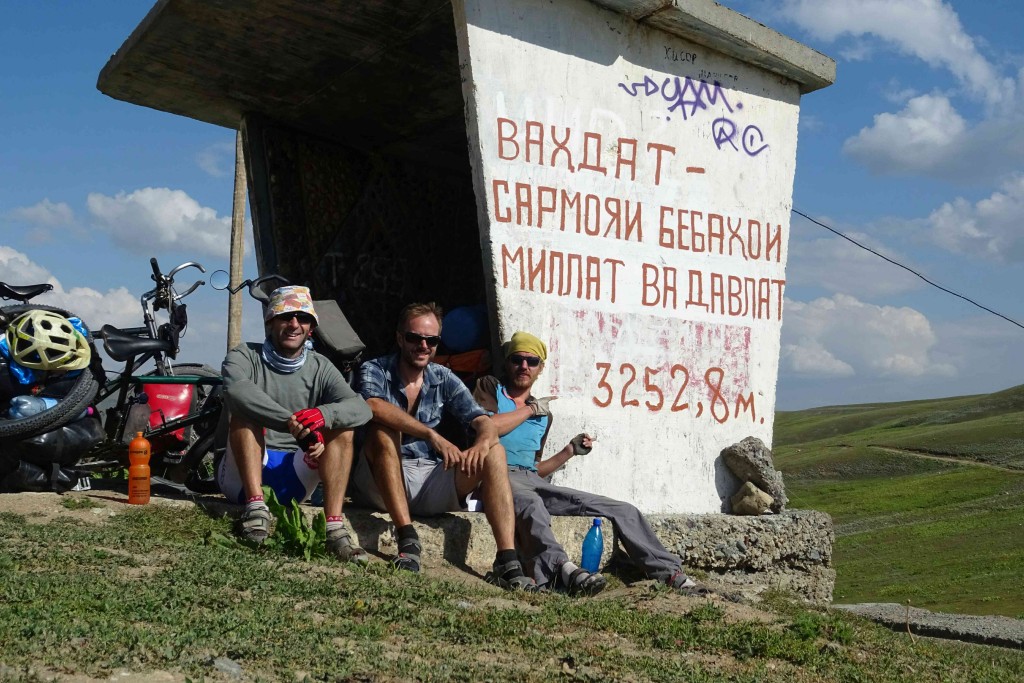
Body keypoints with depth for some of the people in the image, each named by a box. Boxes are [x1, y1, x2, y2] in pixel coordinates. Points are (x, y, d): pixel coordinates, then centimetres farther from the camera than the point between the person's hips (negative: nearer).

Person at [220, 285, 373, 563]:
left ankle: (335, 528, -30)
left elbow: (361, 409, -12)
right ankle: (255, 506, -36)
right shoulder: (244, 357, -2)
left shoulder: (319, 368, 5)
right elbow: (235, 389, -28)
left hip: (291, 479, 3)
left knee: (343, 430, -17)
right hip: (243, 475, -2)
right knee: (244, 413, -24)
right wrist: (292, 422, -39)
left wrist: (324, 414, -35)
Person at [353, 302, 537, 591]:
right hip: (383, 483, -3)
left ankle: (508, 563, -29)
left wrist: (483, 441, -28)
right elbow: (373, 407, -27)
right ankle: (408, 541, -35)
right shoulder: (374, 370, -3)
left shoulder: (444, 380, 9)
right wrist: (432, 435, -36)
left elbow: (483, 421, -2)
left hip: (431, 484, 4)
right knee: (384, 429, -30)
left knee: (494, 452, -16)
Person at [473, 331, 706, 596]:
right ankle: (558, 568, -66)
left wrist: (569, 451, 14)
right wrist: (530, 409, 2)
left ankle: (670, 572, -2)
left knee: (622, 511, -2)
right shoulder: (489, 388, 12)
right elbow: (487, 425, -11)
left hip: (533, 480, 7)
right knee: (530, 502, -44)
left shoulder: (543, 416, 28)